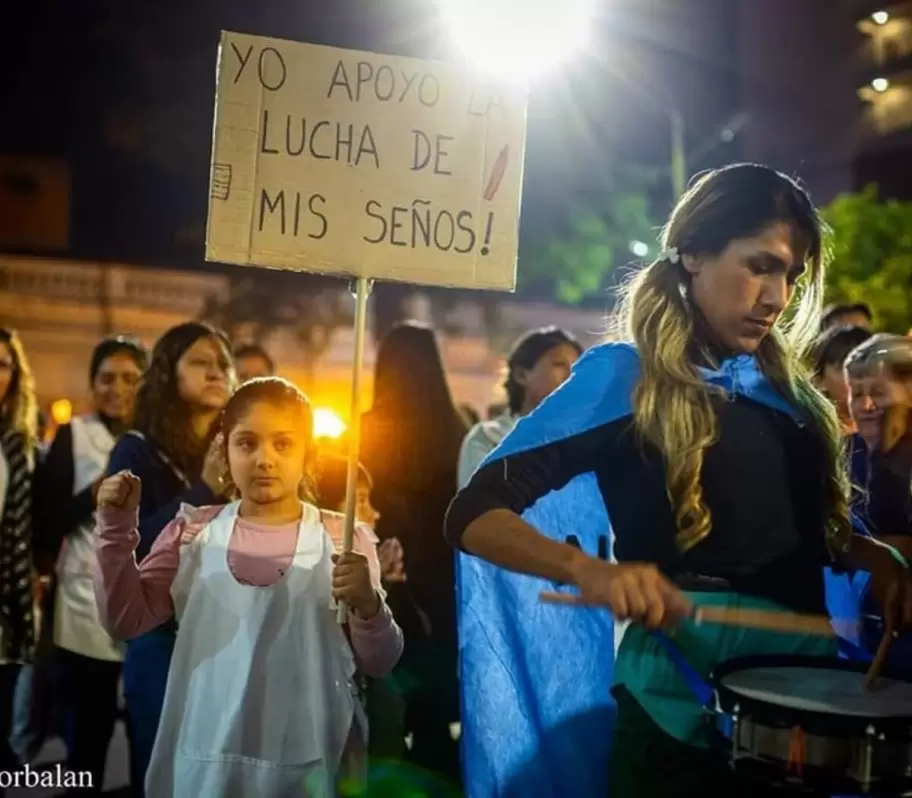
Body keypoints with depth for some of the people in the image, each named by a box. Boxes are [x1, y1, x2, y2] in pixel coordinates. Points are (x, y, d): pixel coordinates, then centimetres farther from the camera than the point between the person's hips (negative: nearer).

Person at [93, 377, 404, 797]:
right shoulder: (195, 532, 3)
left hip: (308, 763, -1)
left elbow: (379, 664, -2)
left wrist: (367, 605, -21)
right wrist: (118, 529, -8)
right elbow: (127, 619, 1)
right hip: (206, 758, 1)